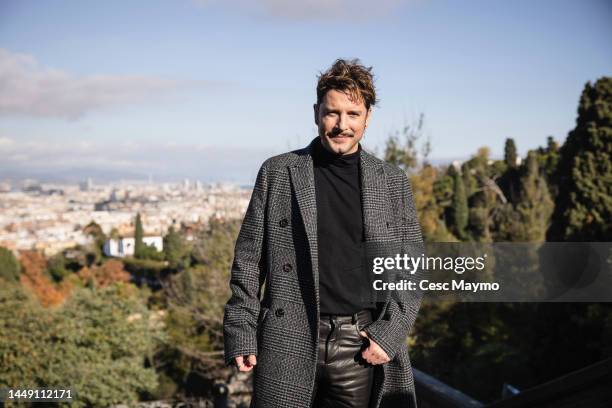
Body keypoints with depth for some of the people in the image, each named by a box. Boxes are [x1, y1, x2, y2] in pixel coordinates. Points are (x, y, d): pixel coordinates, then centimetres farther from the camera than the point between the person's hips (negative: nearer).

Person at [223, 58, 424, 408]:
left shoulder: (392, 181, 8)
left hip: (360, 345, 1)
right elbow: (249, 259, 4)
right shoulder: (277, 172, 4)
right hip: (289, 341, -1)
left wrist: (390, 333, -4)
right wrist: (240, 334, -2)